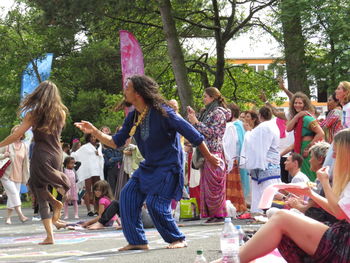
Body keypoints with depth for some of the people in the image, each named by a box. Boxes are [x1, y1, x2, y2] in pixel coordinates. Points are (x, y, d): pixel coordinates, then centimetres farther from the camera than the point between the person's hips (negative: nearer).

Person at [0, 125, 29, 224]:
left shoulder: (24, 146, 8)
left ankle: (8, 217, 12)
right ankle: (20, 214, -21)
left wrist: (26, 177, 9)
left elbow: (26, 163, 11)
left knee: (12, 196, 4)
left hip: (18, 176, 4)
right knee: (13, 193, -16)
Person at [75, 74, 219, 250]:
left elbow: (190, 132, -15)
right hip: (149, 166, 8)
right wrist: (94, 131, -2)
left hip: (169, 166, -8)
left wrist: (208, 157, -11)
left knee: (155, 204, -15)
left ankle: (178, 239, 5)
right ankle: (137, 241, 3)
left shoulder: (161, 112, -20)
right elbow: (116, 142, 9)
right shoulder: (132, 117, 2)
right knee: (128, 195, -4)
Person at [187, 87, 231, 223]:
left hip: (214, 152, -9)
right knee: (207, 184, 7)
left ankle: (219, 214, -5)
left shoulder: (218, 113, -7)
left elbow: (211, 132, -16)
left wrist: (196, 122, -13)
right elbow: (201, 130, 19)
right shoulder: (208, 112, 19)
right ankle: (211, 214, 10)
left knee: (214, 185, -8)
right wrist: (194, 117, 14)